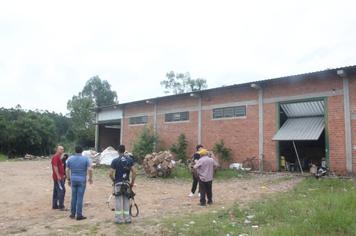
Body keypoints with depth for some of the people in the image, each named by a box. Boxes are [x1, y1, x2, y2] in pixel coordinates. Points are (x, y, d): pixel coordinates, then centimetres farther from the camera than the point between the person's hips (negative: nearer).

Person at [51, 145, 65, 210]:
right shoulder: (56, 157, -14)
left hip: (58, 177, 11)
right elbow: (55, 166, -23)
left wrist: (62, 175, 22)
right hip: (58, 177, -11)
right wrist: (58, 175, -27)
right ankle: (61, 206, -6)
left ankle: (55, 205, 20)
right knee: (61, 191, -9)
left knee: (56, 191, 14)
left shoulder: (58, 157, 18)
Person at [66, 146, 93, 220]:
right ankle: (79, 215, 5)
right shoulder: (85, 158, -6)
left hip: (73, 180, 3)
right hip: (82, 180, -3)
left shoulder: (70, 158, 4)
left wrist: (68, 179, 14)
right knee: (80, 198, 0)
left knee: (73, 197, 15)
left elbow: (67, 170, 5)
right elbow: (90, 169, -13)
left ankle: (73, 213, 23)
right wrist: (90, 178, 0)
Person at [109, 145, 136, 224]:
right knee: (126, 201, 12)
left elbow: (110, 174, -11)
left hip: (118, 183, -2)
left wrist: (114, 180, 7)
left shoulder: (115, 161, -9)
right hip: (127, 183, 3)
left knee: (118, 202, 6)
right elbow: (134, 172, -5)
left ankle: (119, 219, 12)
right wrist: (132, 182, 5)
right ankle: (127, 218, 17)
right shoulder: (130, 159, -1)